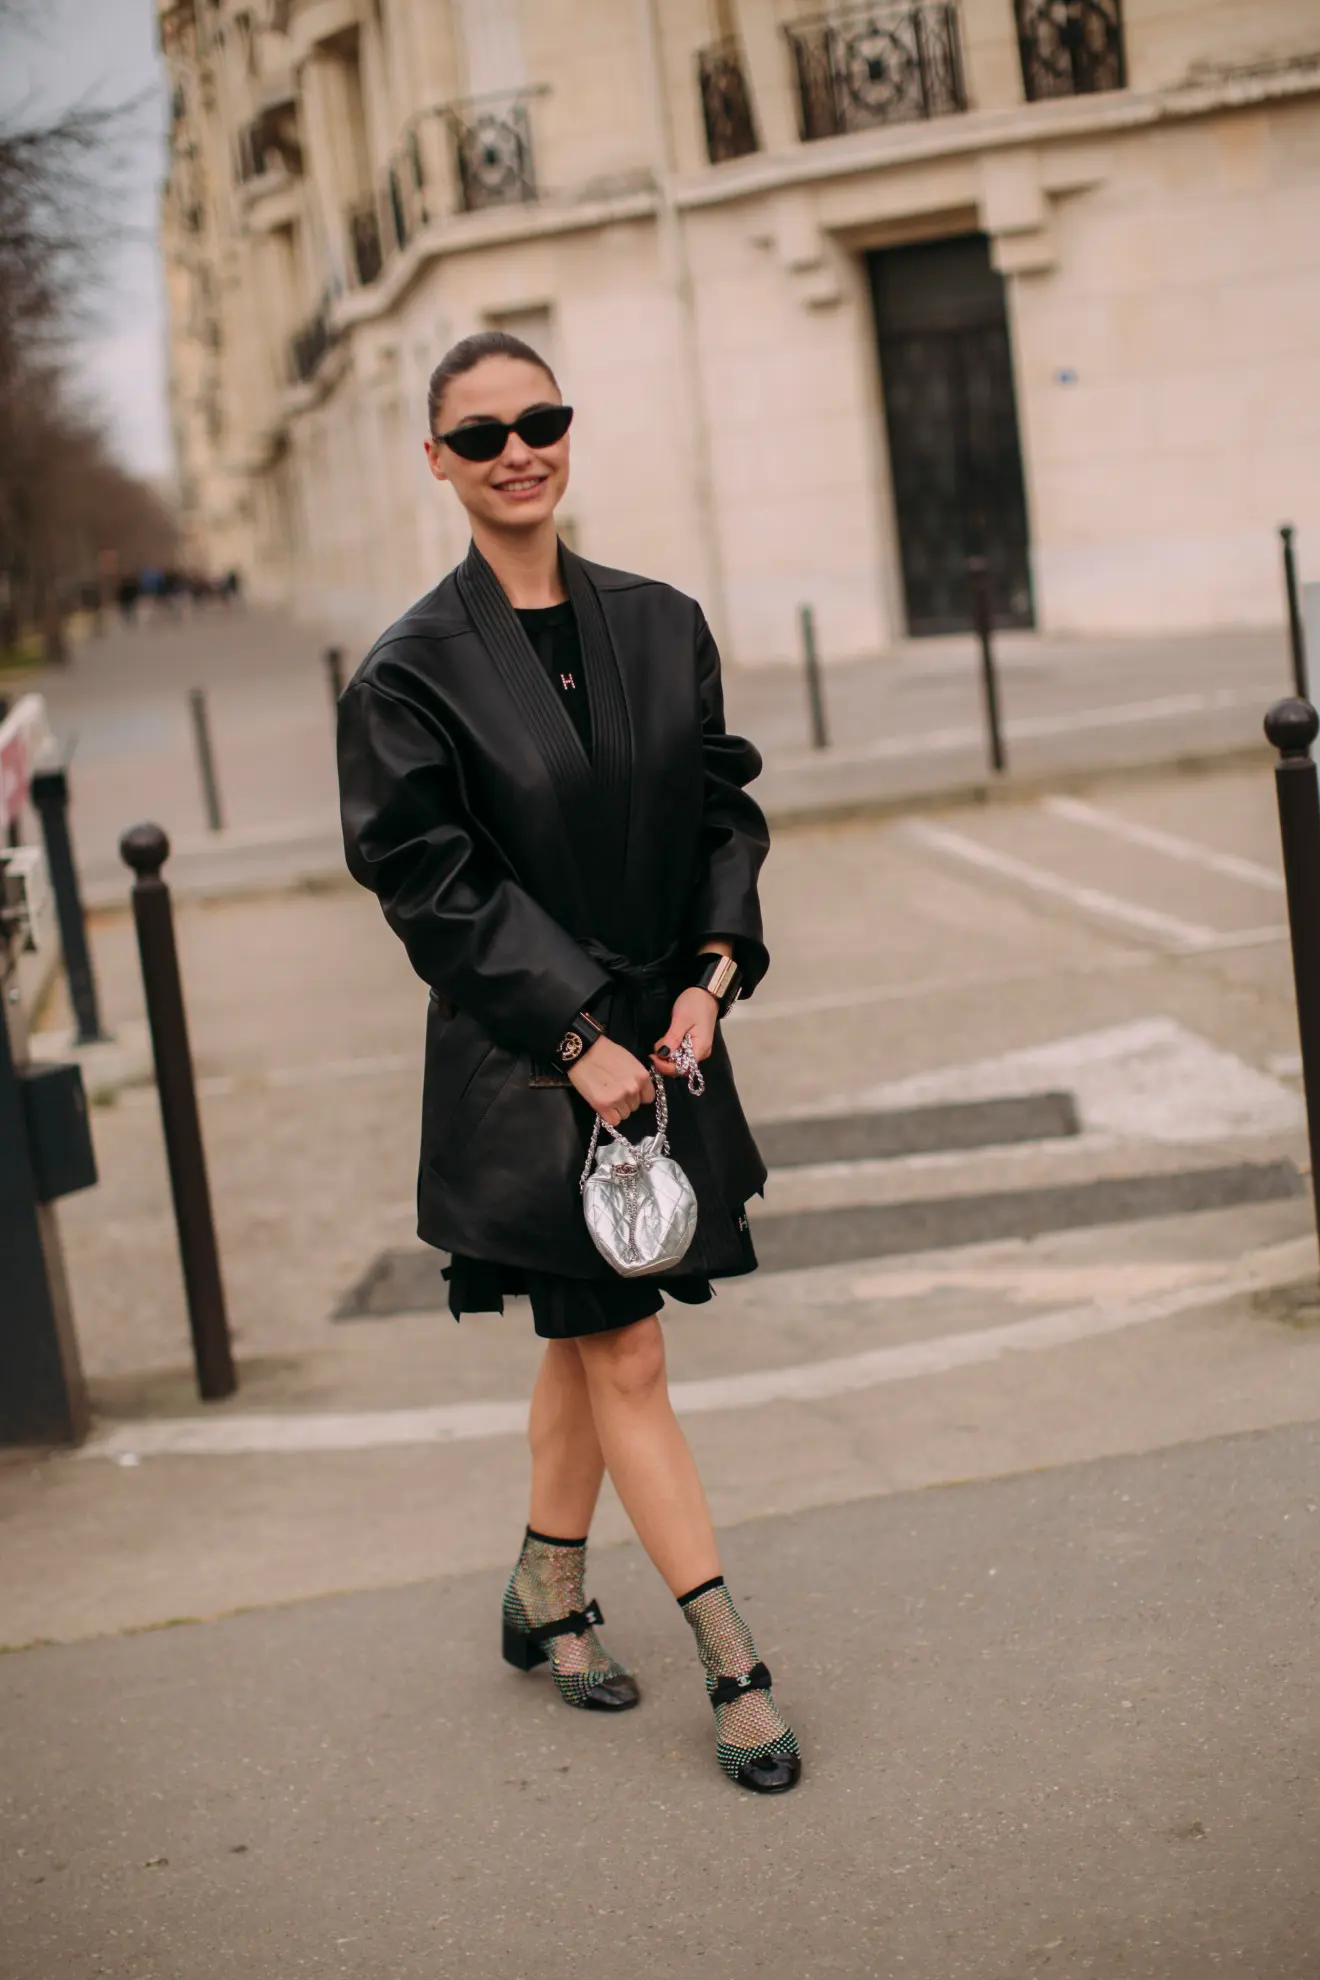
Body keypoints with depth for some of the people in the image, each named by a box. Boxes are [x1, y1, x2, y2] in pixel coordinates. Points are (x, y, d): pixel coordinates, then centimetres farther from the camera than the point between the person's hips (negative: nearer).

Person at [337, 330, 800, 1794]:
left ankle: (546, 1596, 34)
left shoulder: (659, 627, 5)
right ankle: (734, 1665, 6)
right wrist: (579, 1038, -17)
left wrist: (713, 974, -6)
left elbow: (725, 810, 9)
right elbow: (435, 886, -13)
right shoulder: (413, 671, -10)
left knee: (588, 1338, 15)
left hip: (659, 1033, 5)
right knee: (624, 1358, -1)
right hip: (522, 1066, -5)